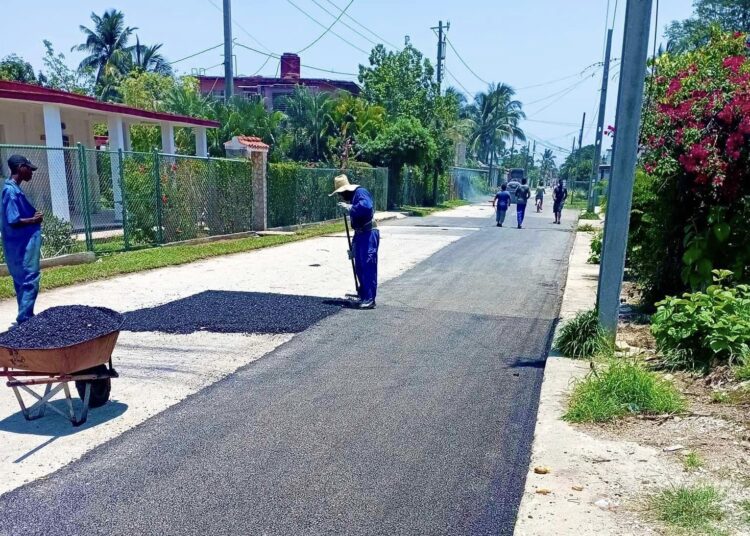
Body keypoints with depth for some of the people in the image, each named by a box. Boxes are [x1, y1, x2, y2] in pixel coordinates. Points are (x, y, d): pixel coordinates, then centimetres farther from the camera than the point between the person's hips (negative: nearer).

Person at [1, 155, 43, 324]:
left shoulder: (14, 189, 12)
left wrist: (33, 216, 4)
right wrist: (34, 220, -10)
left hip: (23, 244, 10)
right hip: (23, 245, -10)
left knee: (23, 281, 15)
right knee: (30, 281, -9)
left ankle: (25, 317, 23)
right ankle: (24, 320, -6)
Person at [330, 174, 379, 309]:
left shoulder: (360, 192, -11)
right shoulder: (351, 197, 18)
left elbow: (366, 206, -31)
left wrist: (349, 207, -22)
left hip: (369, 234, -10)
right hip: (360, 234, 10)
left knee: (368, 267, -10)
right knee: (359, 267, 13)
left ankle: (369, 299, -8)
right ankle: (363, 296, 22)